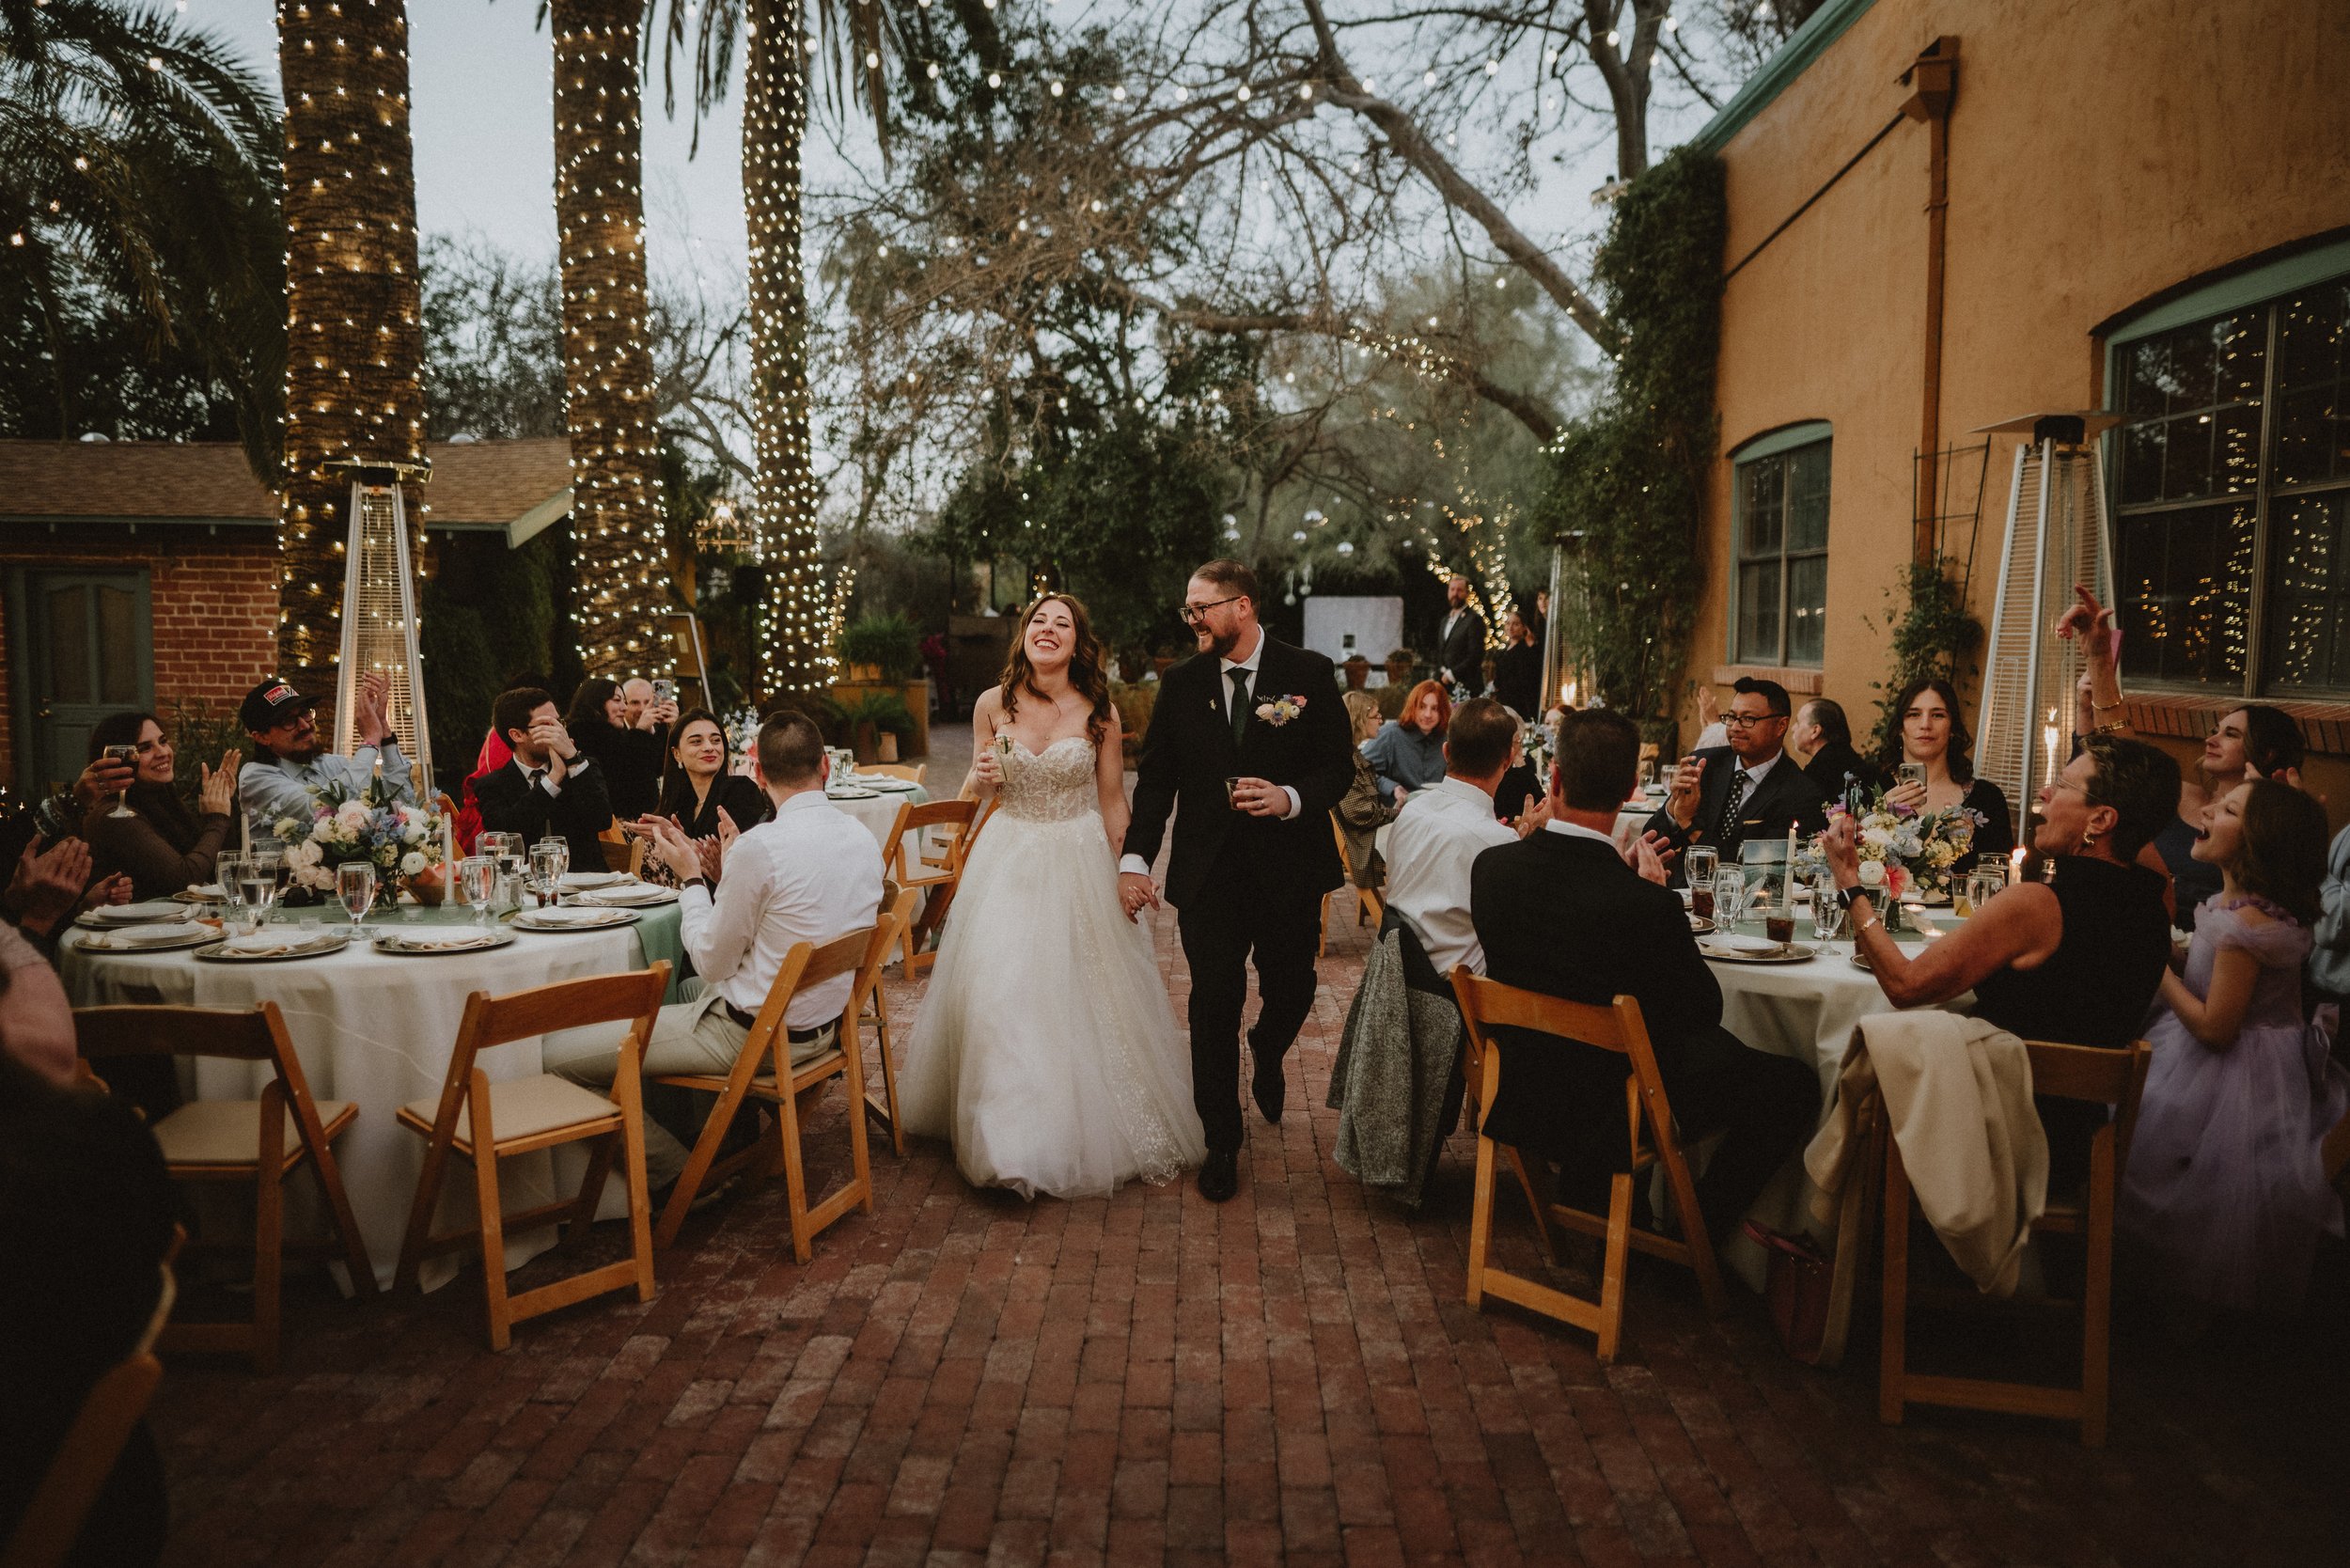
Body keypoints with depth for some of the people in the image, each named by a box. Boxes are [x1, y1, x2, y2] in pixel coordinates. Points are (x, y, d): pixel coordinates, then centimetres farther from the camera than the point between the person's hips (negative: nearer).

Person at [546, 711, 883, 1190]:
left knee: (559, 1054, -5)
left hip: (752, 1035, -9)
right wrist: (733, 865, 13)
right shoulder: (863, 837, 0)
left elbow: (713, 964, -13)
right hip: (822, 1026, 9)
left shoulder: (760, 847, -23)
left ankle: (681, 1176, 1)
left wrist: (690, 877, -1)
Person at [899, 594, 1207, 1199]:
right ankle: (1009, 1137, 12)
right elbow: (977, 788, 10)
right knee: (999, 993, -3)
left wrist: (1126, 873, -3)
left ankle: (1091, 1131, 23)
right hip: (1008, 858, 1)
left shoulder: (1098, 711, -6)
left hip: (1079, 863, -1)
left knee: (1083, 998, 3)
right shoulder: (992, 704, -2)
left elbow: (1112, 800, 1)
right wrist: (981, 779, -12)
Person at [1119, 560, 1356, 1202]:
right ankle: (1221, 1143, 16)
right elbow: (1155, 778, 3)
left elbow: (1339, 766, -2)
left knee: (1290, 992, 13)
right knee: (1214, 1005, 2)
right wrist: (1135, 859, -6)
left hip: (1289, 868, 0)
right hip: (1208, 872, 0)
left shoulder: (1309, 674, -4)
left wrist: (1291, 799, -22)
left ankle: (1266, 1055, 50)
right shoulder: (1180, 682, 2)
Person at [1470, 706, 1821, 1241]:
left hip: (1521, 1092, 6)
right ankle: (1698, 1230, 17)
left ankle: (1584, 1191, 36)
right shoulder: (1643, 906, -30)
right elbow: (1706, 1009, -12)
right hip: (1612, 1117, -6)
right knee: (1794, 1083, 10)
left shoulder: (1489, 867, -13)